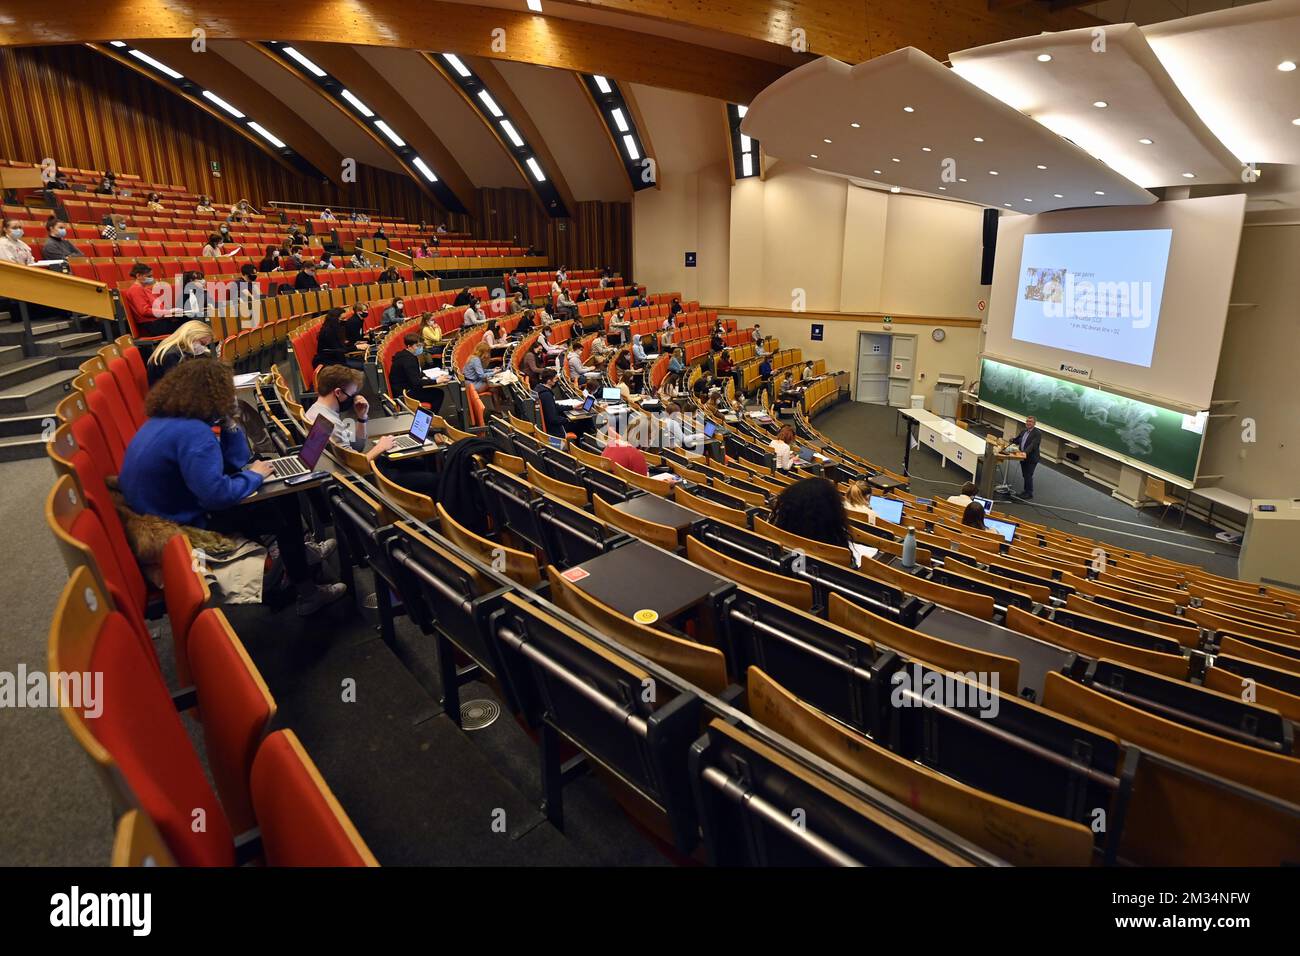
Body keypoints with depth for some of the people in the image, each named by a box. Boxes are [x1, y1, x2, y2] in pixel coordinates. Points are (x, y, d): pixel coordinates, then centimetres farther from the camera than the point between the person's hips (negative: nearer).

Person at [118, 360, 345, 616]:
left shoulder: (167, 419, 5)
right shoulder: (192, 432, -27)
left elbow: (237, 460, 7)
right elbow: (217, 494, -34)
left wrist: (226, 423, -6)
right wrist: (254, 475, -18)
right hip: (181, 526, -9)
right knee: (282, 511, 0)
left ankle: (299, 551, 27)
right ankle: (307, 592, 12)